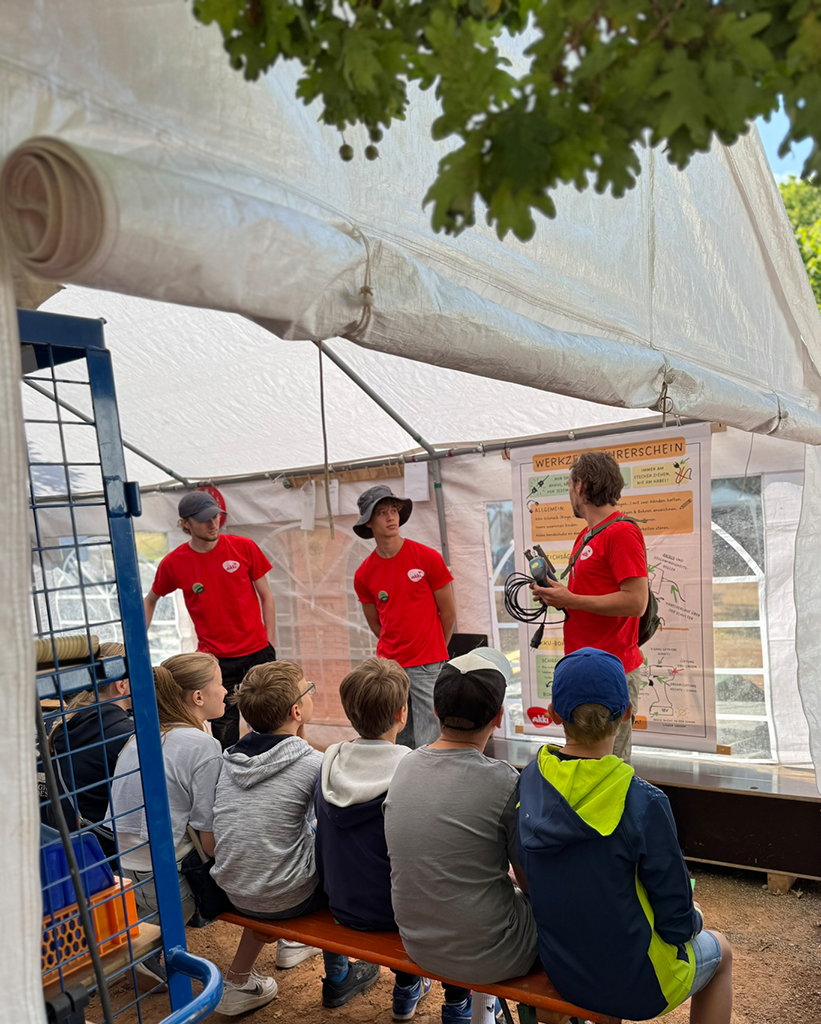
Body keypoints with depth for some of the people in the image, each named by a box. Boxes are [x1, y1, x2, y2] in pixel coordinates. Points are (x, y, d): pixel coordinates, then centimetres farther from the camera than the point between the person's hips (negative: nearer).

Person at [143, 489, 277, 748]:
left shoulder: (244, 547, -4)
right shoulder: (173, 563, -4)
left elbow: (265, 596, 4)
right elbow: (150, 601, 15)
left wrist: (270, 644, 0)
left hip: (257, 652, 1)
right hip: (214, 659, 0)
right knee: (224, 735, 5)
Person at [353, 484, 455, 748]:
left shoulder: (428, 558, -5)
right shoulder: (364, 574, 3)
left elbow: (448, 612, 3)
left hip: (428, 667, -3)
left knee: (428, 746, -2)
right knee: (399, 744, 11)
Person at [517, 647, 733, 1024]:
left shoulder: (526, 785, -13)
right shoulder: (644, 804, -29)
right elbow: (676, 922, -19)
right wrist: (692, 918, 5)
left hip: (559, 971, 5)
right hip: (631, 986, -4)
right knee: (719, 951, 27)